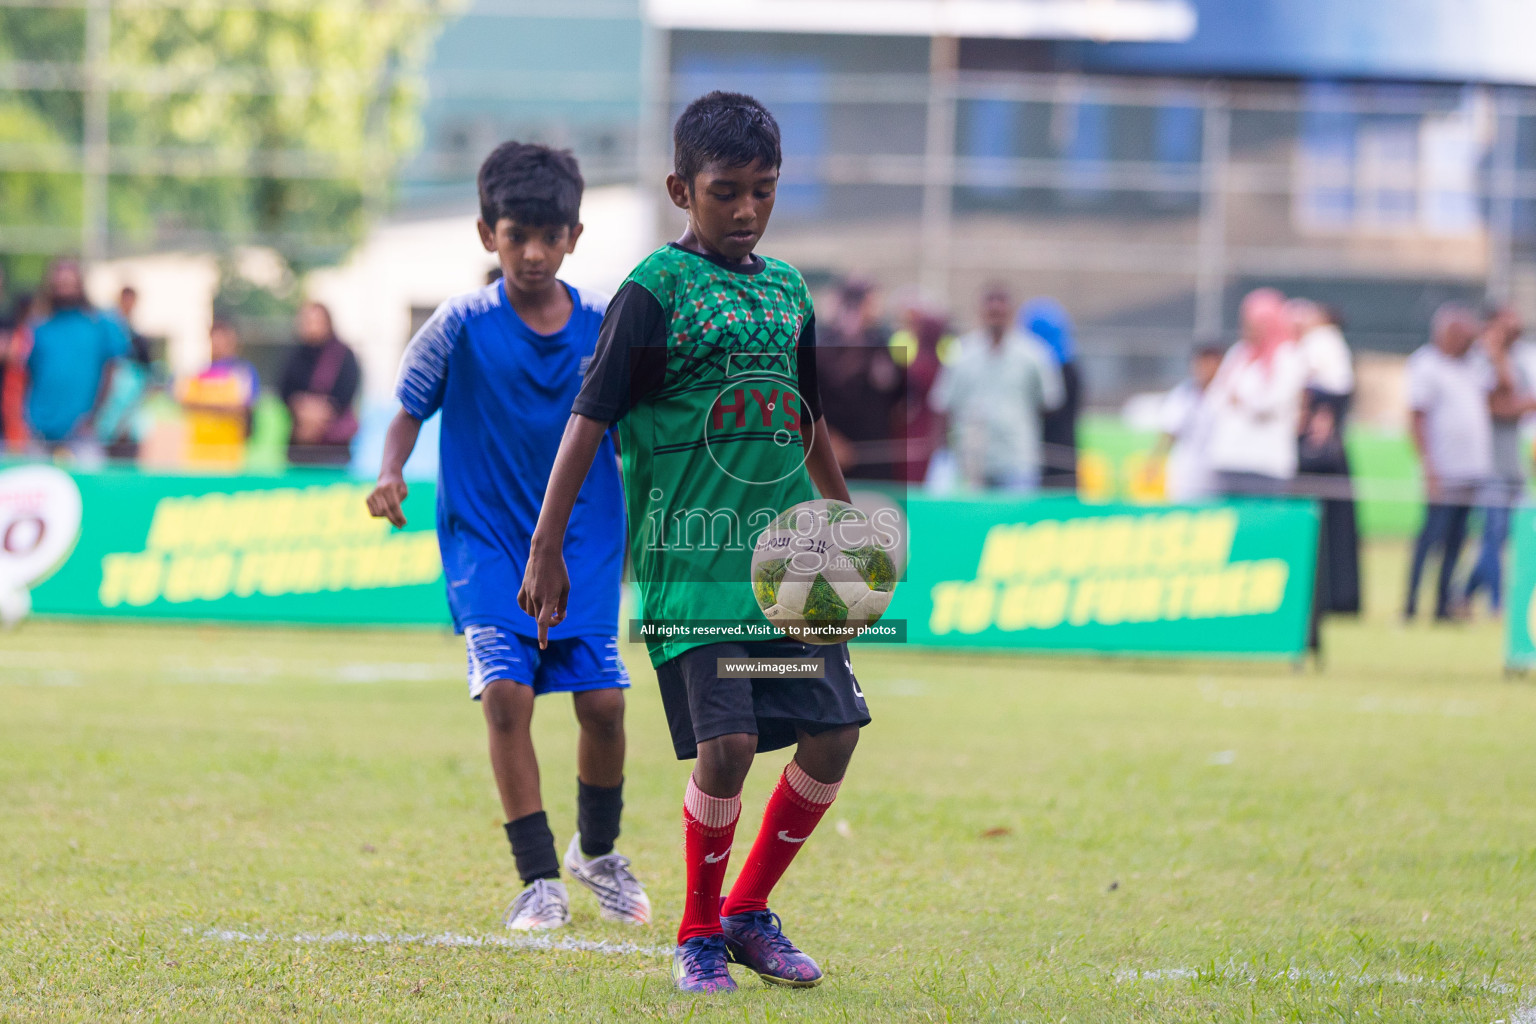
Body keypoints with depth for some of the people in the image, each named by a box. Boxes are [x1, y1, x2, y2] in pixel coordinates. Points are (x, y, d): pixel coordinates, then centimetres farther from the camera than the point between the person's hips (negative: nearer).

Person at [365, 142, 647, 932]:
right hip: (487, 540, -2)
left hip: (584, 540, 2)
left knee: (602, 701, -5)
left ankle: (598, 852, 24)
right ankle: (540, 879, -8)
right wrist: (390, 476, -17)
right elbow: (409, 408, 0)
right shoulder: (462, 326, -9)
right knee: (506, 691, -18)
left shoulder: (604, 326, -3)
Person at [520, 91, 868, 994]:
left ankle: (750, 912, 18)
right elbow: (589, 420, -7)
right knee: (727, 742, -14)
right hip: (690, 560, -6)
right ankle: (700, 934, 6)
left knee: (834, 731, 0)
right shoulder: (656, 289, -6)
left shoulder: (788, 288, 12)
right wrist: (546, 553, -10)